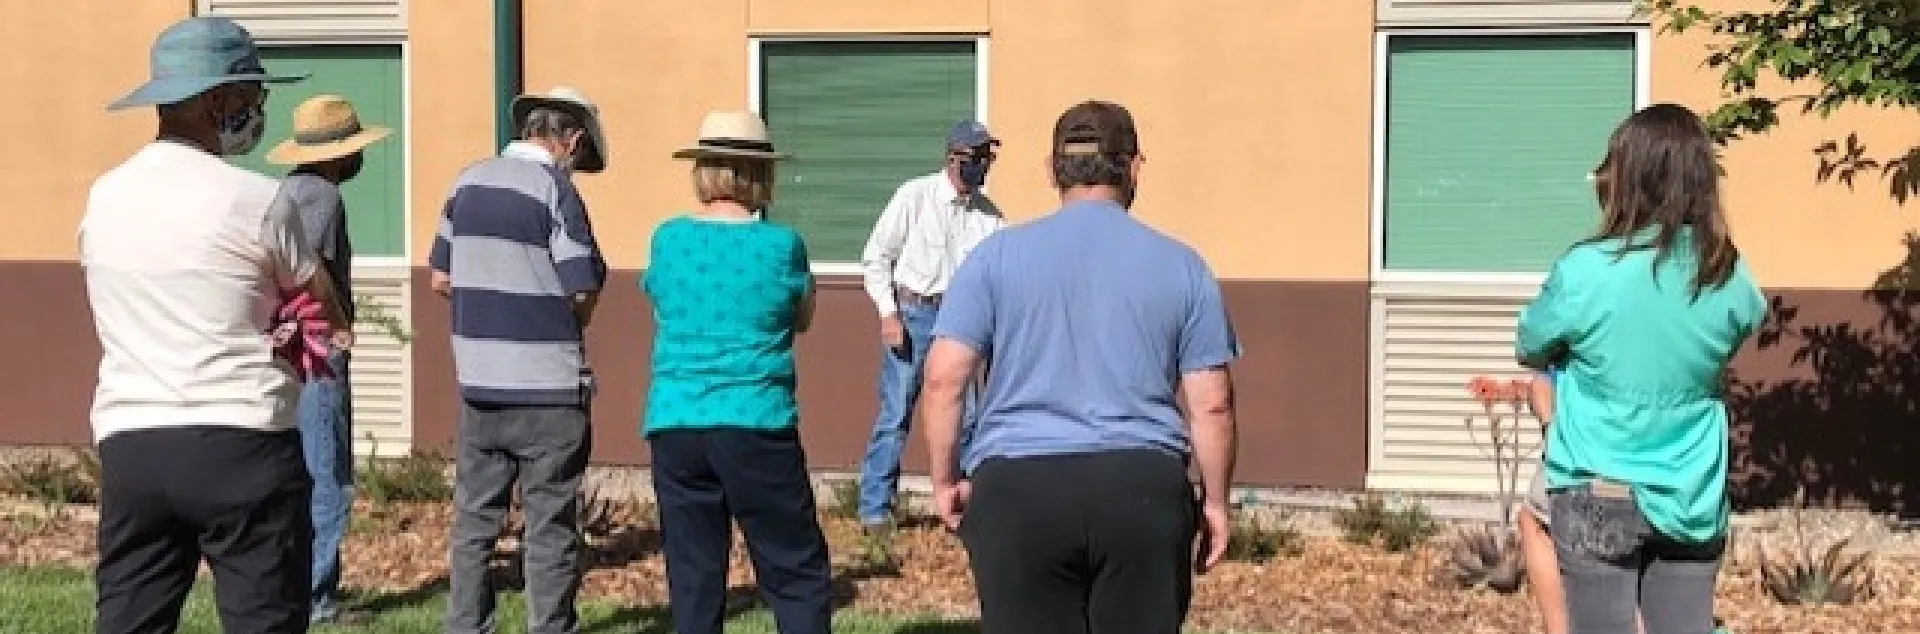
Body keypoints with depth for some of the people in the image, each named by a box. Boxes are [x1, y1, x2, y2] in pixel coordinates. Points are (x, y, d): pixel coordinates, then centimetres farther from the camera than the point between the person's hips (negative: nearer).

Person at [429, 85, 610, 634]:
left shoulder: (469, 181, 8)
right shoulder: (555, 190, -12)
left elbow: (441, 279, 12)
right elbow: (584, 294, -14)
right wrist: (566, 321, 6)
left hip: (477, 382, 6)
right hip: (547, 387, -6)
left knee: (474, 519, 13)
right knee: (550, 527, 4)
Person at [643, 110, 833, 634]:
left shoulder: (668, 239, 3)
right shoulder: (782, 244, -4)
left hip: (673, 426, 3)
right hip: (756, 425, -3)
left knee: (692, 580, 8)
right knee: (796, 574, 4)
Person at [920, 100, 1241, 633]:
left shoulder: (997, 254, 4)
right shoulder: (1181, 265, 7)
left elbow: (943, 378, -2)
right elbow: (1212, 404, 4)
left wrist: (945, 480, 10)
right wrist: (1215, 501, 16)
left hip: (1018, 488, -1)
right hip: (1145, 489, 1)